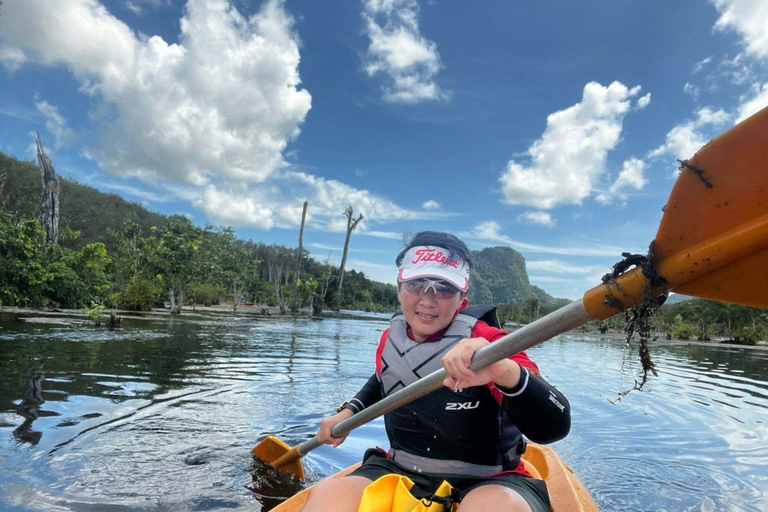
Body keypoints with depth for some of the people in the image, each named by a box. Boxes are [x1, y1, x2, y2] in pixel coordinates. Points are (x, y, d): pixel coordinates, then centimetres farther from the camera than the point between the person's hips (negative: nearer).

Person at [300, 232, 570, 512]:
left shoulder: (485, 341, -15)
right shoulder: (391, 339, 1)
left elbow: (555, 427, -30)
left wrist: (507, 372, -48)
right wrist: (348, 411, 14)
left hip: (486, 484, -4)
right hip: (399, 472, 4)